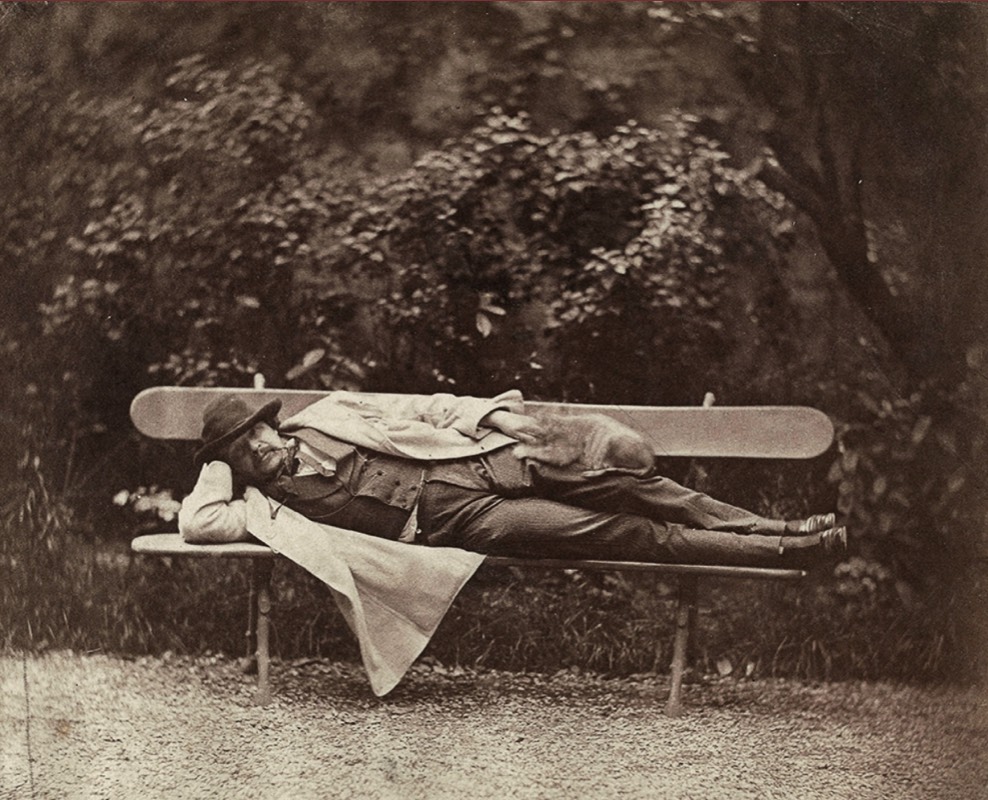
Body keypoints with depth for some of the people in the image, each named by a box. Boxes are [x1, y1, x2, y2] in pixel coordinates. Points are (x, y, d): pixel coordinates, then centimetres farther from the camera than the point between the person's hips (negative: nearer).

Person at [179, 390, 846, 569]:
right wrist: (225, 461, -1)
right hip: (454, 519, -5)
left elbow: (415, 409, 17)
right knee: (615, 531, -15)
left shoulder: (325, 417, 14)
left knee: (620, 481, -9)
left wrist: (489, 412, 4)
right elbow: (196, 522, -13)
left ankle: (763, 525, 2)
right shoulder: (273, 498, 2)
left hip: (471, 452, 5)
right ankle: (782, 552, -13)